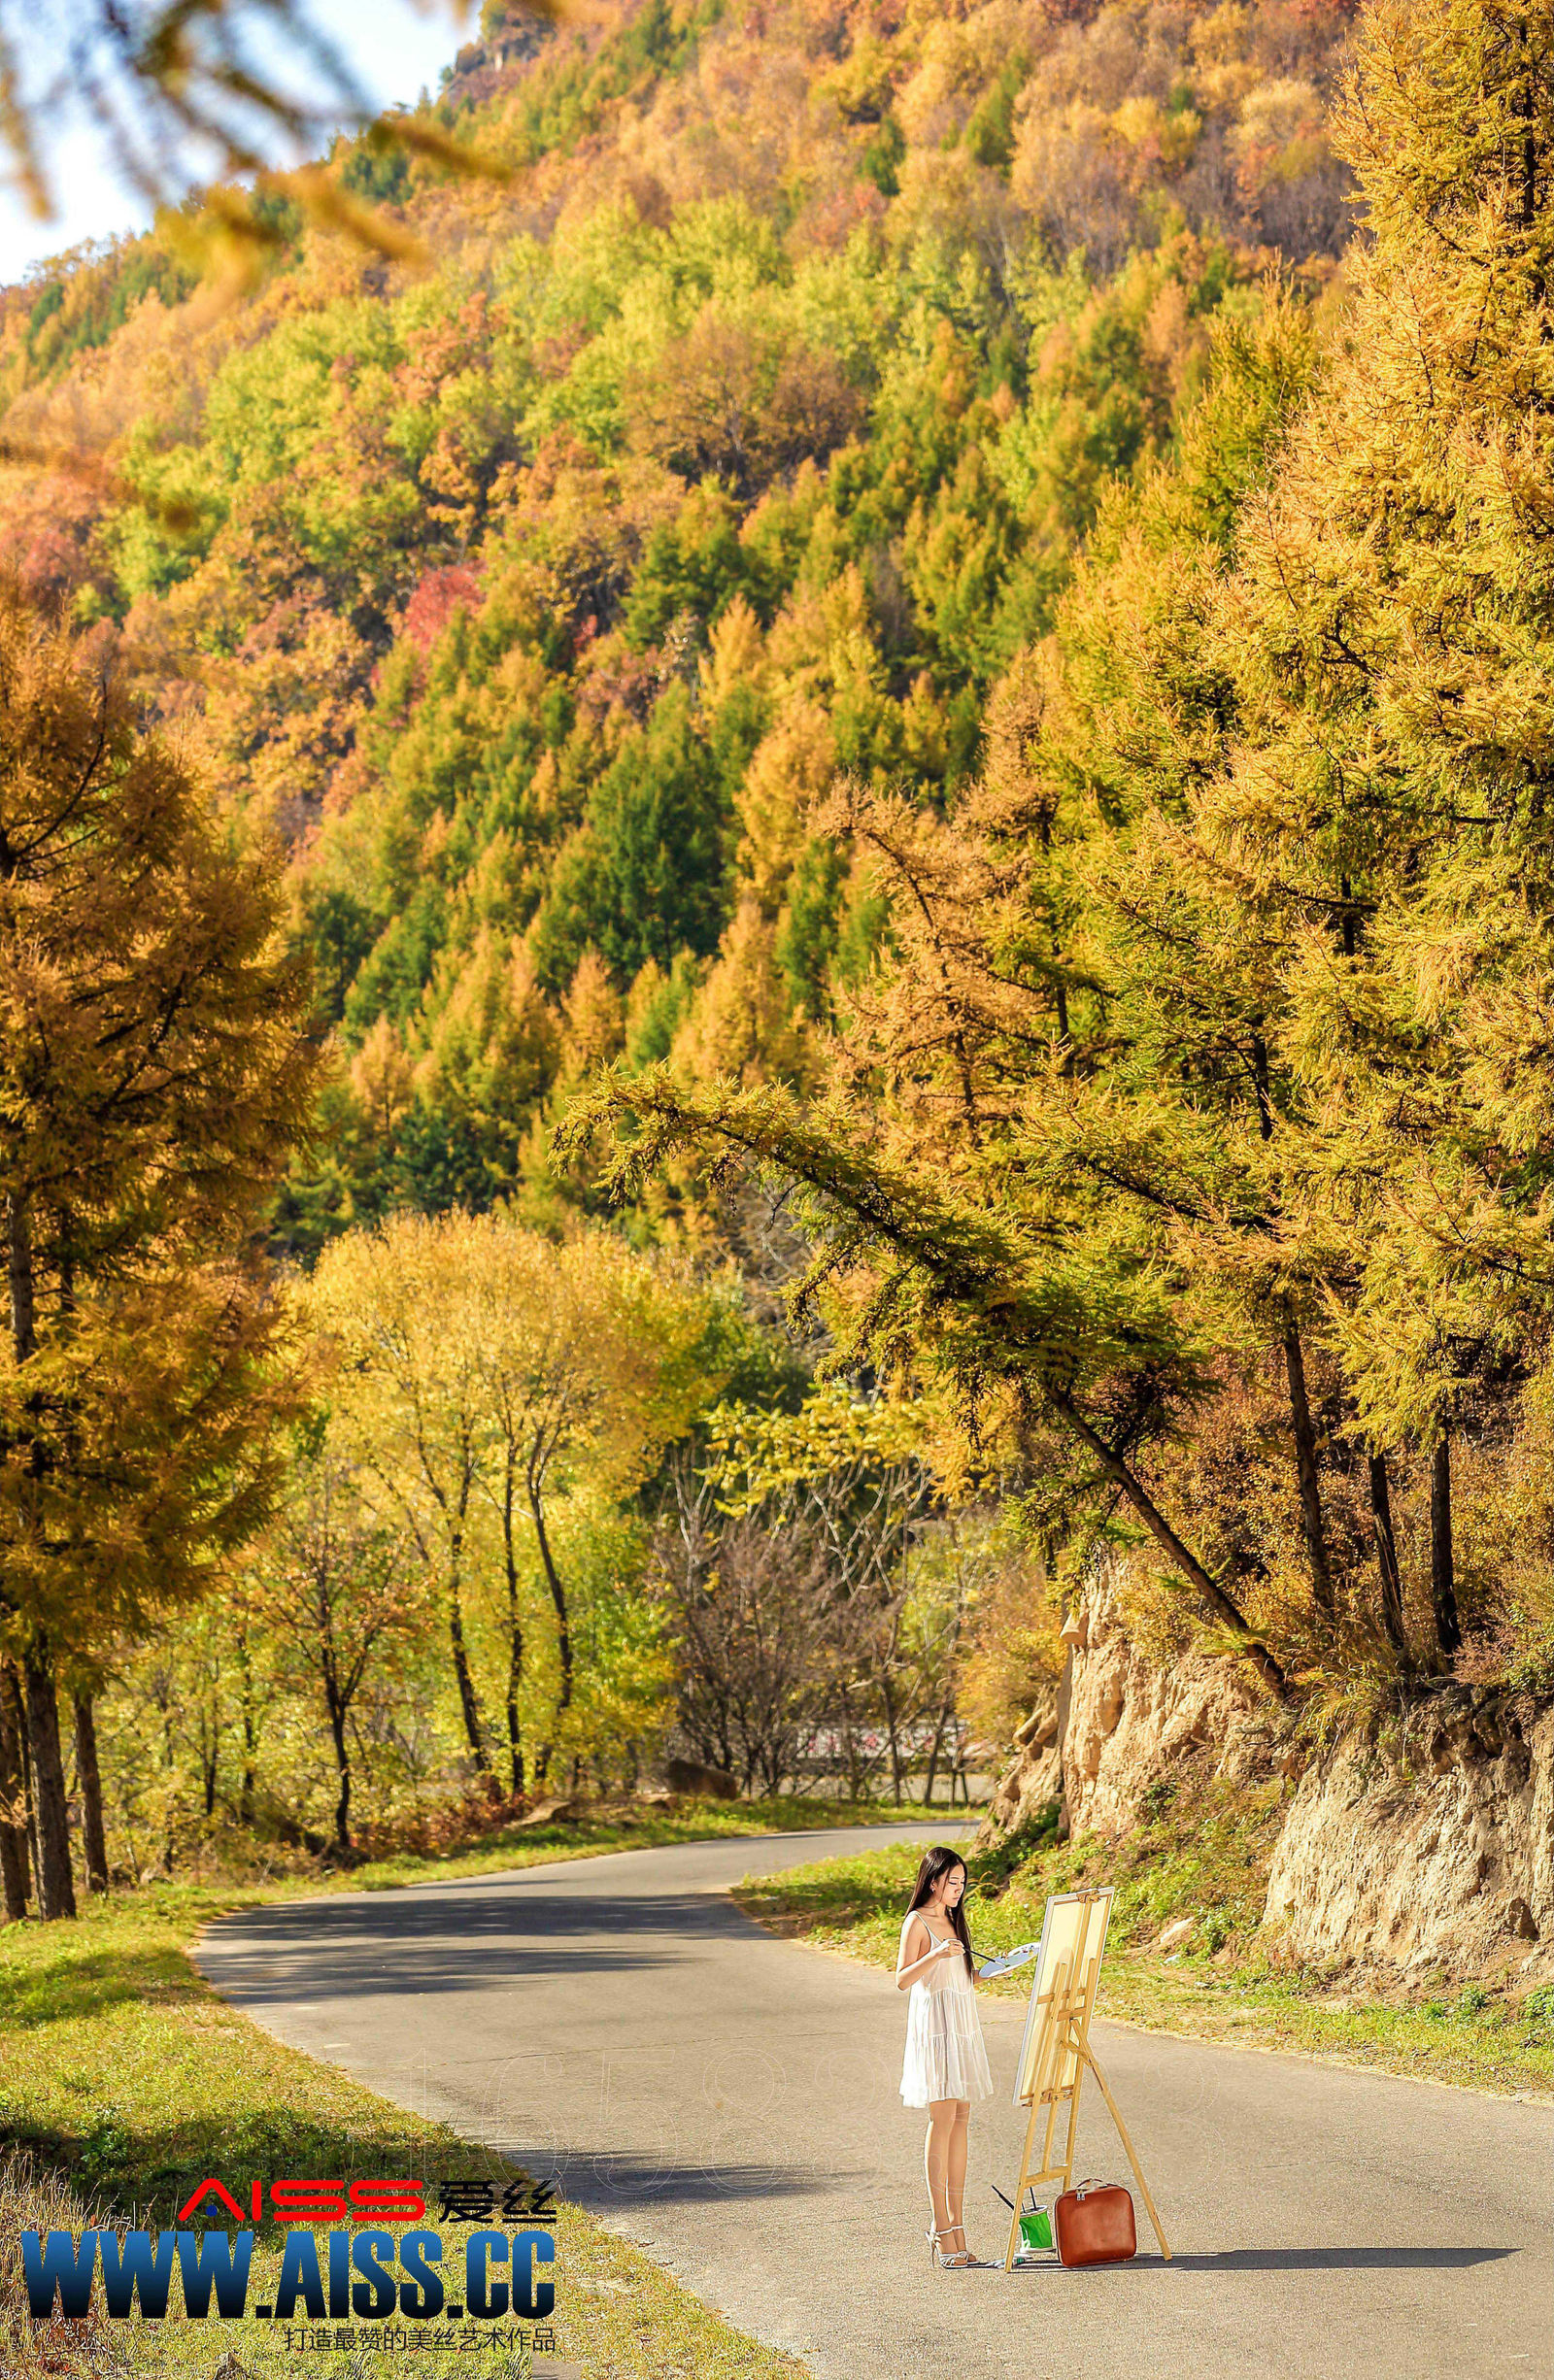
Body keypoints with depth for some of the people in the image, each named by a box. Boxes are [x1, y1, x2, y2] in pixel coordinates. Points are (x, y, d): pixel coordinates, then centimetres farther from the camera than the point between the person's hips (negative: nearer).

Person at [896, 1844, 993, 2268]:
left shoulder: (951, 1920, 18)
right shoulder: (917, 1922, -6)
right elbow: (902, 1980, -15)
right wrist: (935, 1956, -28)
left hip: (962, 2024, 8)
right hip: (935, 2022, -8)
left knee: (960, 2121, 4)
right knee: (943, 2119, -10)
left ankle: (955, 2223, 5)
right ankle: (942, 2229, -8)